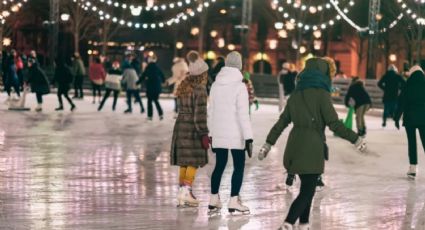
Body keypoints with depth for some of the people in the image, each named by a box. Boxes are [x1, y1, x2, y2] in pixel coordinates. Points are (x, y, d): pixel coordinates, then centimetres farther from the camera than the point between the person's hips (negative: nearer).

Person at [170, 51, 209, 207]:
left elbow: (183, 107, 10)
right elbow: (199, 114, -18)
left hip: (181, 125, 8)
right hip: (193, 128, -8)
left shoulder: (183, 87, 9)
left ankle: (182, 191, 15)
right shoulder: (200, 90, -15)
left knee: (184, 162, 12)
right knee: (194, 162, -2)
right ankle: (186, 191, -9)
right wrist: (204, 134, -15)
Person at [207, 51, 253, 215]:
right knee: (239, 166, 2)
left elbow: (211, 111, 13)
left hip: (218, 134, 6)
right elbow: (243, 114, -15)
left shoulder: (215, 85, 8)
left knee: (219, 165, 14)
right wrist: (248, 136, -13)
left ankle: (214, 200, 16)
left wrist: (212, 133, 20)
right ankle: (234, 202, -2)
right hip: (235, 134, -6)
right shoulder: (239, 86, -12)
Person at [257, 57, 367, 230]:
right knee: (307, 191, -5)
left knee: (307, 188, 18)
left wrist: (268, 144, 18)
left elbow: (281, 122, 12)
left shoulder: (296, 95, 10)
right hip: (312, 148, -7)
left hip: (295, 146, 7)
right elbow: (334, 123, -12)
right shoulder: (321, 94, -9)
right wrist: (356, 139, -6)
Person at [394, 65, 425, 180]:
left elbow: (401, 103, -4)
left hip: (410, 118, -1)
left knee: (412, 142, 6)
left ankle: (413, 169, 3)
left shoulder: (408, 86, -5)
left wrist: (397, 118, 2)